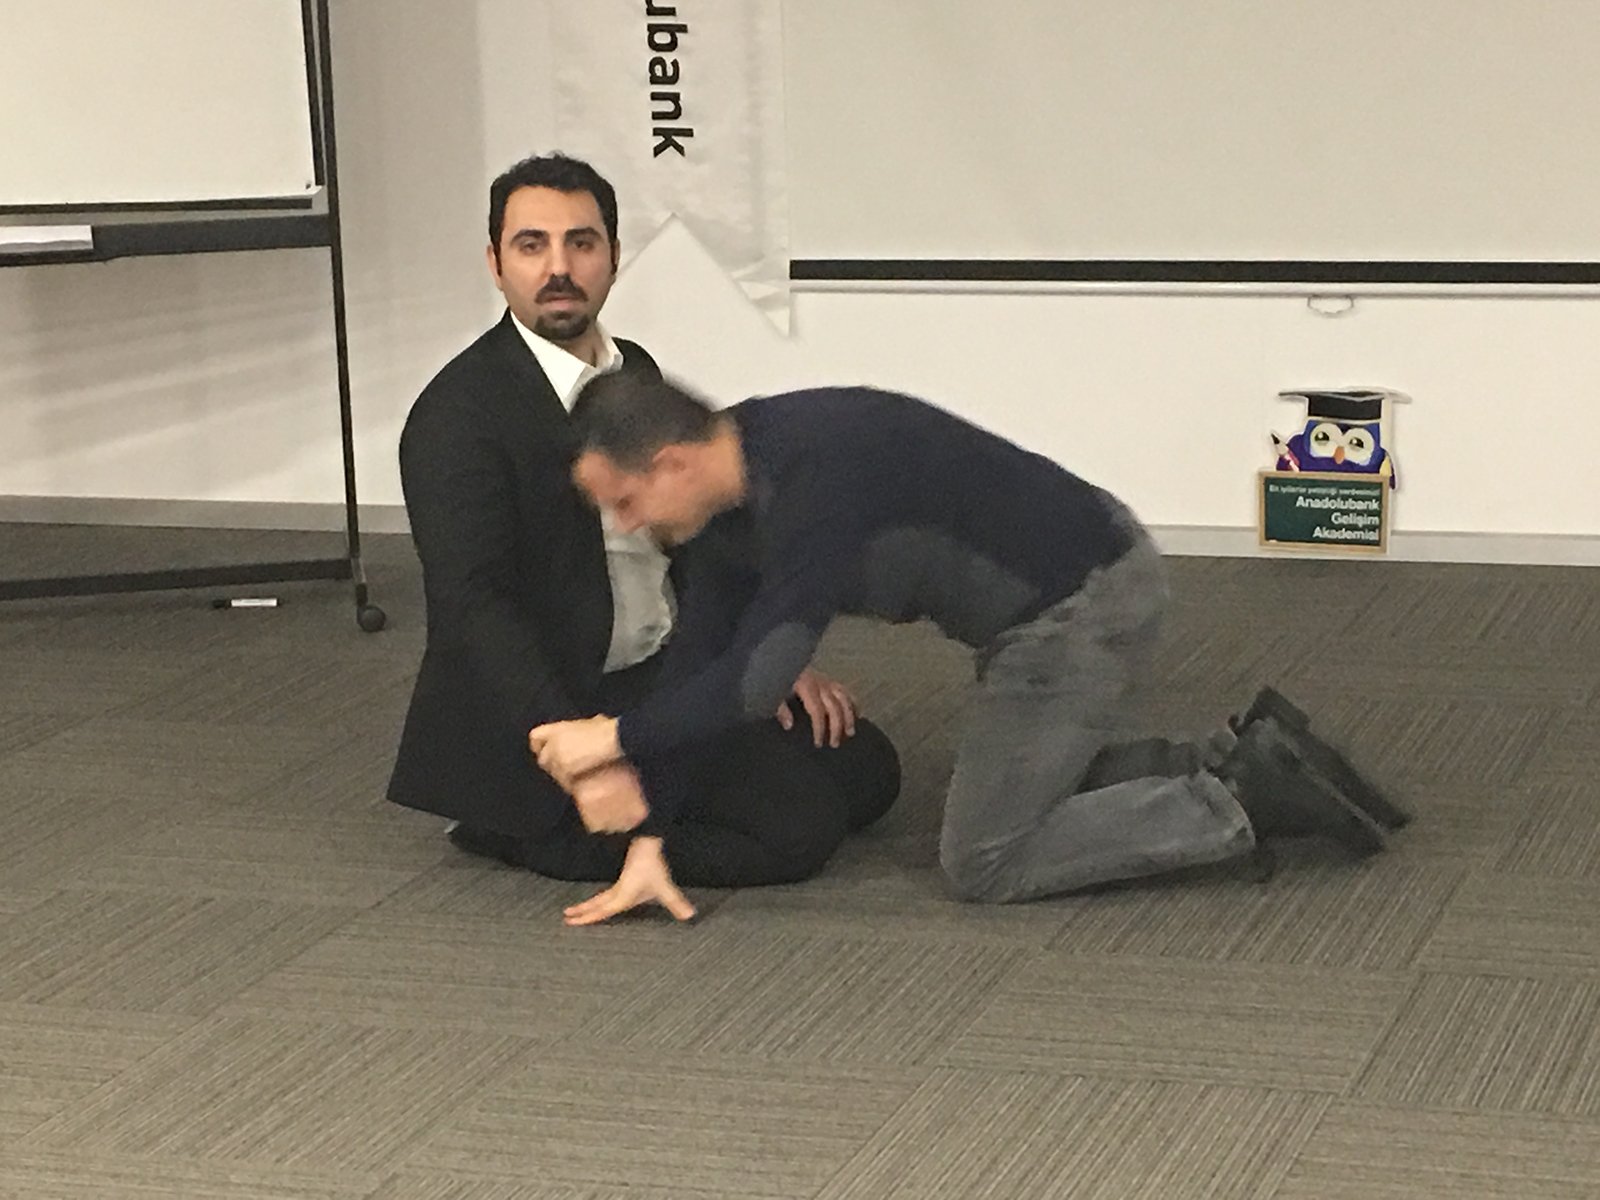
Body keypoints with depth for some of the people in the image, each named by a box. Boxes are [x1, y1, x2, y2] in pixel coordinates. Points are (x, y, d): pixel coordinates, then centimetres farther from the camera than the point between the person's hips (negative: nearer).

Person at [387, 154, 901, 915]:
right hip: (557, 703, -9)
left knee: (864, 771, 5)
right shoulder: (459, 415, -18)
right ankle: (532, 827, -6)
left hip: (668, 670, 9)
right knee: (799, 826, -18)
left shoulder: (635, 373, 8)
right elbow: (474, 607, -27)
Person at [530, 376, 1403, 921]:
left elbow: (758, 676, -32)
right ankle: (1239, 764, 16)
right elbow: (705, 660, 1)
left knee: (985, 860, -2)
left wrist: (616, 737, -19)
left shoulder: (817, 478, -29)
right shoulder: (742, 474, 0)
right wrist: (650, 842, -3)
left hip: (1084, 604, -10)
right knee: (1020, 786, 25)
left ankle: (1241, 805, -2)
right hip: (1075, 582, 10)